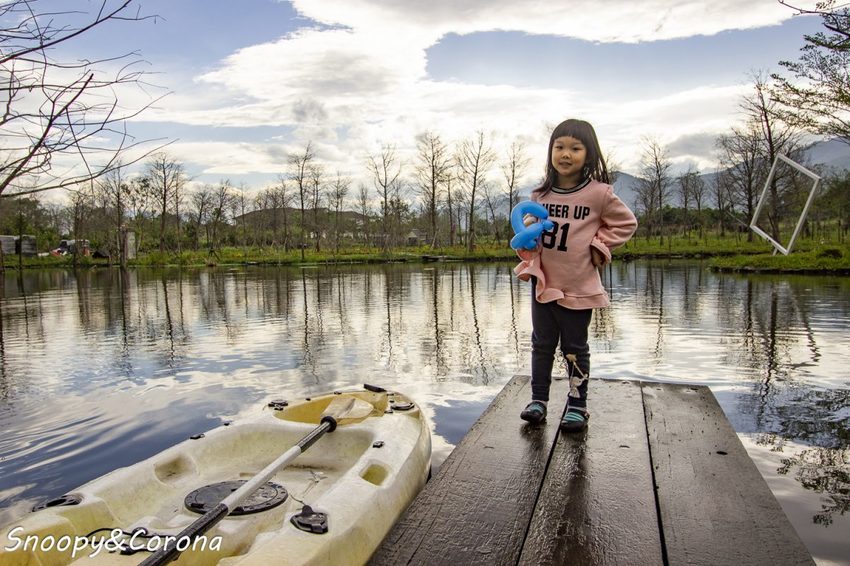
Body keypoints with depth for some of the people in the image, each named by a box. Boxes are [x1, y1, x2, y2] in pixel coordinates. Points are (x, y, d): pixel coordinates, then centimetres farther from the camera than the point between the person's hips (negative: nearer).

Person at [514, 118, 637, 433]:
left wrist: (599, 246, -7)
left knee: (575, 348, 9)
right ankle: (538, 399, 27)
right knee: (542, 344, 13)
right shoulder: (540, 194, 0)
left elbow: (626, 222, 3)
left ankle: (577, 405, 24)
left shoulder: (599, 193, -10)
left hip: (578, 286, -3)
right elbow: (528, 227, 13)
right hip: (543, 281, 3)